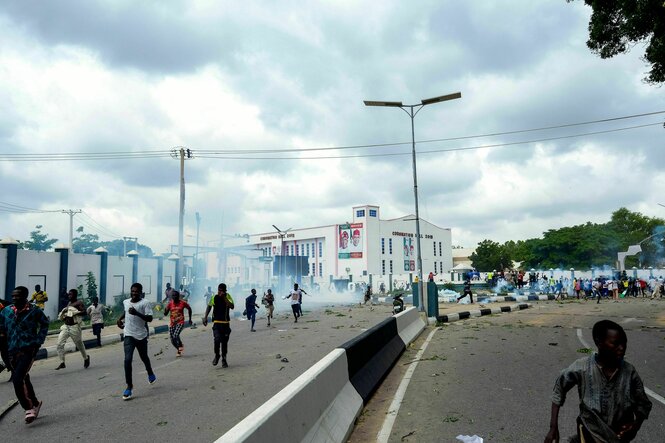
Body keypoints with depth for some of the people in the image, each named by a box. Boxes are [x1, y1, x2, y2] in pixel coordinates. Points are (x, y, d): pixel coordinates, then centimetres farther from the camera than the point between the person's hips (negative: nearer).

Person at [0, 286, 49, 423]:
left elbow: (45, 324, 10)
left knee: (18, 380, -17)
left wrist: (39, 340, 2)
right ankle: (35, 404, 35)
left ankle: (29, 408, -3)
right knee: (23, 380, 16)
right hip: (12, 351, 5)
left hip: (29, 350, -5)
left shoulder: (34, 311, -5)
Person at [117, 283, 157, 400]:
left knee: (144, 357, 17)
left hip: (141, 336, -2)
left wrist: (136, 313, -30)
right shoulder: (125, 302, 5)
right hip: (128, 335, 2)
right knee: (127, 360, -13)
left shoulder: (145, 303, -13)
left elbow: (149, 318, -20)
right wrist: (120, 319, 11)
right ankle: (129, 386, -4)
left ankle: (150, 374, 47)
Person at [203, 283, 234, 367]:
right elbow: (209, 306, 8)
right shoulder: (214, 297, -4)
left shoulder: (228, 296, -5)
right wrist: (205, 317, 0)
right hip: (217, 322, -1)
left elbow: (232, 307, -18)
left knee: (225, 342, 8)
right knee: (217, 339, -18)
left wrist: (224, 298, -24)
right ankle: (216, 355, 8)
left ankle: (224, 359, 25)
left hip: (226, 323, 1)